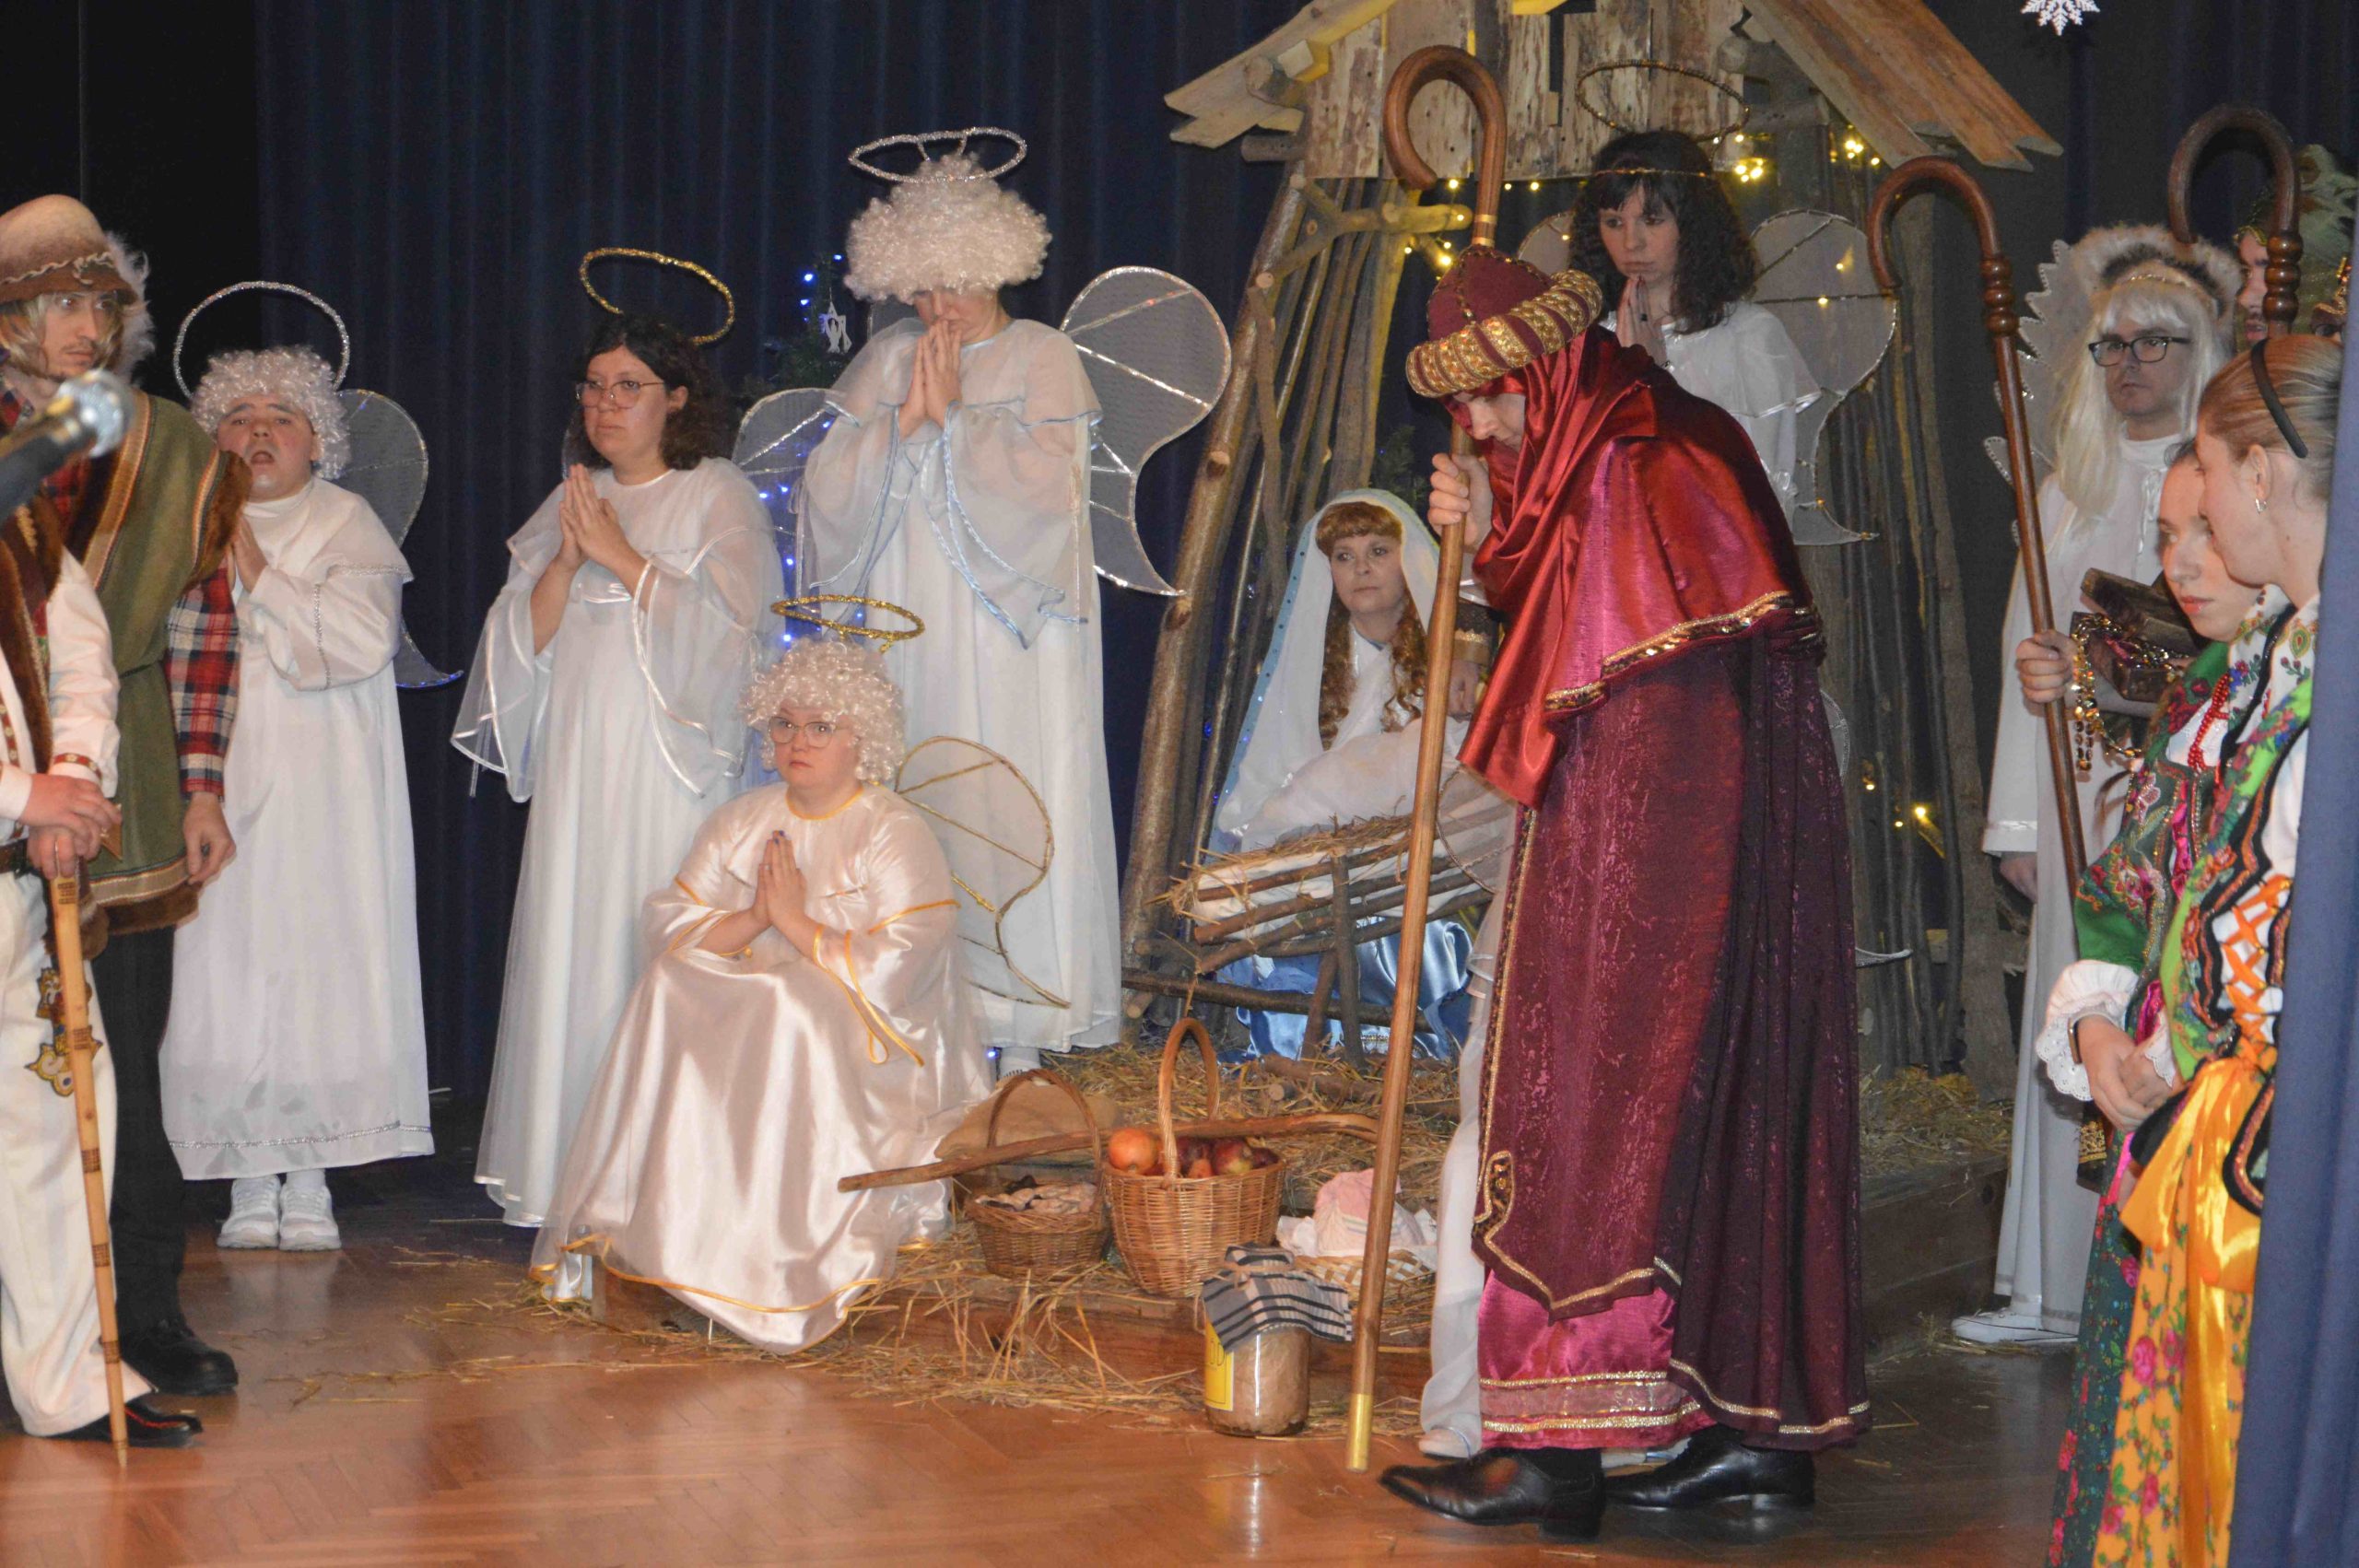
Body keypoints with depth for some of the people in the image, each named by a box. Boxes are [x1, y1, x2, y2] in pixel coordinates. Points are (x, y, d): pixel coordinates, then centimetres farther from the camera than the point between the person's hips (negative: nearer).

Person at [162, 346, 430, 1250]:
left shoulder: (347, 523, 7)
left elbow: (367, 638, -9)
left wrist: (260, 576, -10)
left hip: (324, 793, -2)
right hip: (221, 787, 2)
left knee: (320, 963, -6)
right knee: (228, 967, -4)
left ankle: (310, 1183, 0)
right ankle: (249, 1183, 3)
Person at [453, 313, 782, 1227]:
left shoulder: (718, 498, 3)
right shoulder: (571, 502, 17)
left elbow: (725, 625, -10)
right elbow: (525, 637, 11)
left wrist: (620, 554, -11)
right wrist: (567, 561, -6)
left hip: (671, 760, -5)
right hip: (577, 764, 5)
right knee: (571, 942, 2)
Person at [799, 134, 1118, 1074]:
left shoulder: (1044, 361, 3)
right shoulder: (885, 362, 12)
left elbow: (1043, 496, -10)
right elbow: (831, 496, 3)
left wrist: (954, 415, -7)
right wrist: (906, 418, -8)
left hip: (1010, 652, -3)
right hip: (902, 642, 3)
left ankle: (1018, 1043, -2)